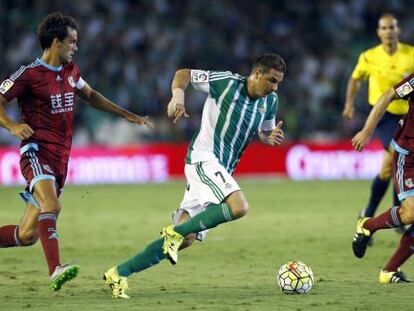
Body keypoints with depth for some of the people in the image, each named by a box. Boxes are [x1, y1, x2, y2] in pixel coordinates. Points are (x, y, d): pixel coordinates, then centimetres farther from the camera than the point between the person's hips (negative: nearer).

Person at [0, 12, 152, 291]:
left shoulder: (70, 71, 14)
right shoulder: (30, 74, -7)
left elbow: (90, 96, 31)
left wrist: (128, 115, 28)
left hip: (61, 158, 7)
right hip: (37, 152, -7)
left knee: (28, 235, 2)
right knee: (51, 205, -32)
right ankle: (55, 270, -40)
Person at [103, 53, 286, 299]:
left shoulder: (270, 101, 10)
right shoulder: (227, 82, -8)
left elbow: (264, 133, 26)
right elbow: (184, 74, 1)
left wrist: (271, 137, 2)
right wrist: (178, 95, -18)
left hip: (222, 172, 7)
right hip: (203, 159, -7)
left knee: (186, 238, 1)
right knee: (239, 207, -30)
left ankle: (119, 274, 7)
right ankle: (176, 231, -15)